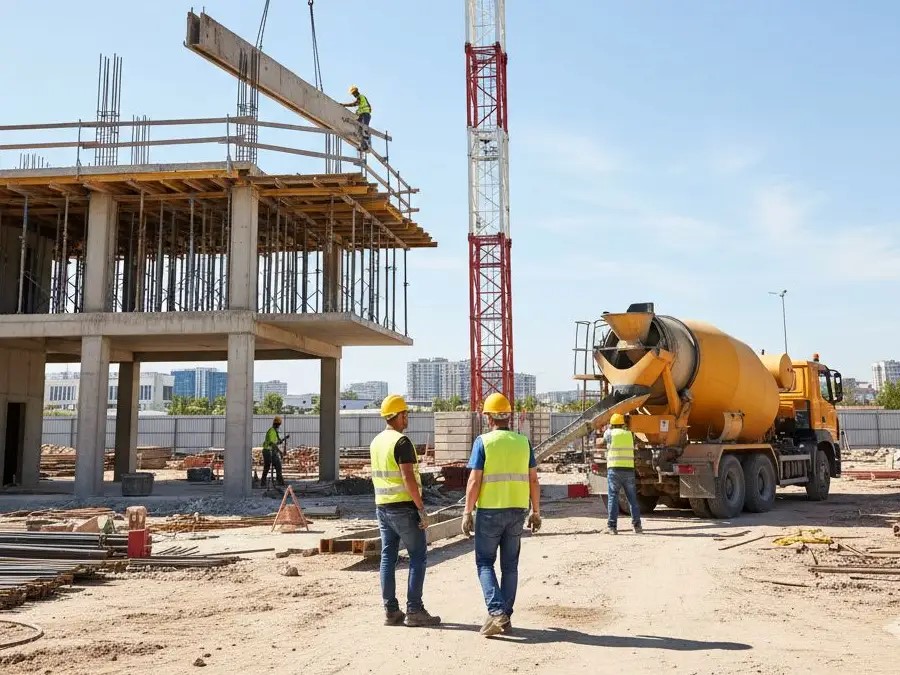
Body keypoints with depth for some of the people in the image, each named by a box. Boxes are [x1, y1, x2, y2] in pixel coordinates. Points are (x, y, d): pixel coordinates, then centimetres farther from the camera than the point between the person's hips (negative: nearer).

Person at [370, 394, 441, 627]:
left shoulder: (376, 442, 11)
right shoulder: (402, 442, -15)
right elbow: (408, 478, -21)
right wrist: (422, 510, -18)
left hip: (382, 507, 8)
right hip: (404, 507, -8)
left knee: (388, 557, 9)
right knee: (418, 557, 0)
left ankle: (391, 611, 12)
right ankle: (414, 610, 0)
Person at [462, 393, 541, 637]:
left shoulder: (483, 441, -8)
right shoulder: (523, 442, 4)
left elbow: (474, 481, -11)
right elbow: (533, 480, 5)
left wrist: (467, 512, -4)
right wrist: (536, 512, 14)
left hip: (490, 511, -4)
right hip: (517, 510, 4)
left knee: (485, 562, 7)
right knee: (510, 564, 13)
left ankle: (496, 612, -9)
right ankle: (506, 617, 17)